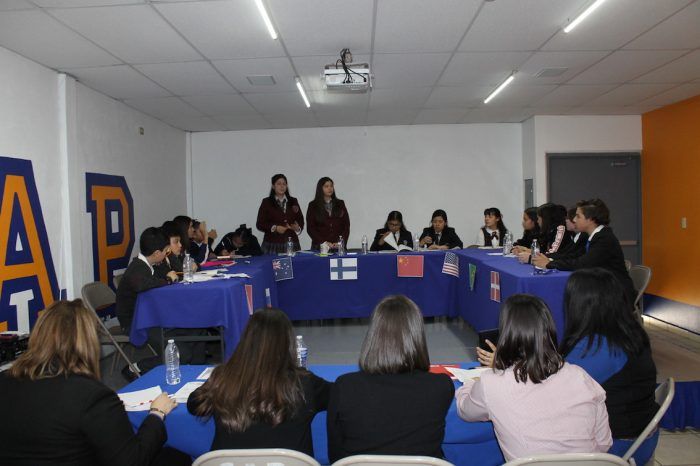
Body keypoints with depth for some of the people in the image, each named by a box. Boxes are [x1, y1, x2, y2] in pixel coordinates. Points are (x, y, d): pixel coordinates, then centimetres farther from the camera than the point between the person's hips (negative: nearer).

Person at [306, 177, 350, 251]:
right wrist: (323, 242, -11)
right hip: (320, 247, -2)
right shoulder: (313, 206, 5)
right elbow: (310, 228, 0)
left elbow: (346, 225, 8)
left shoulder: (340, 204, 12)